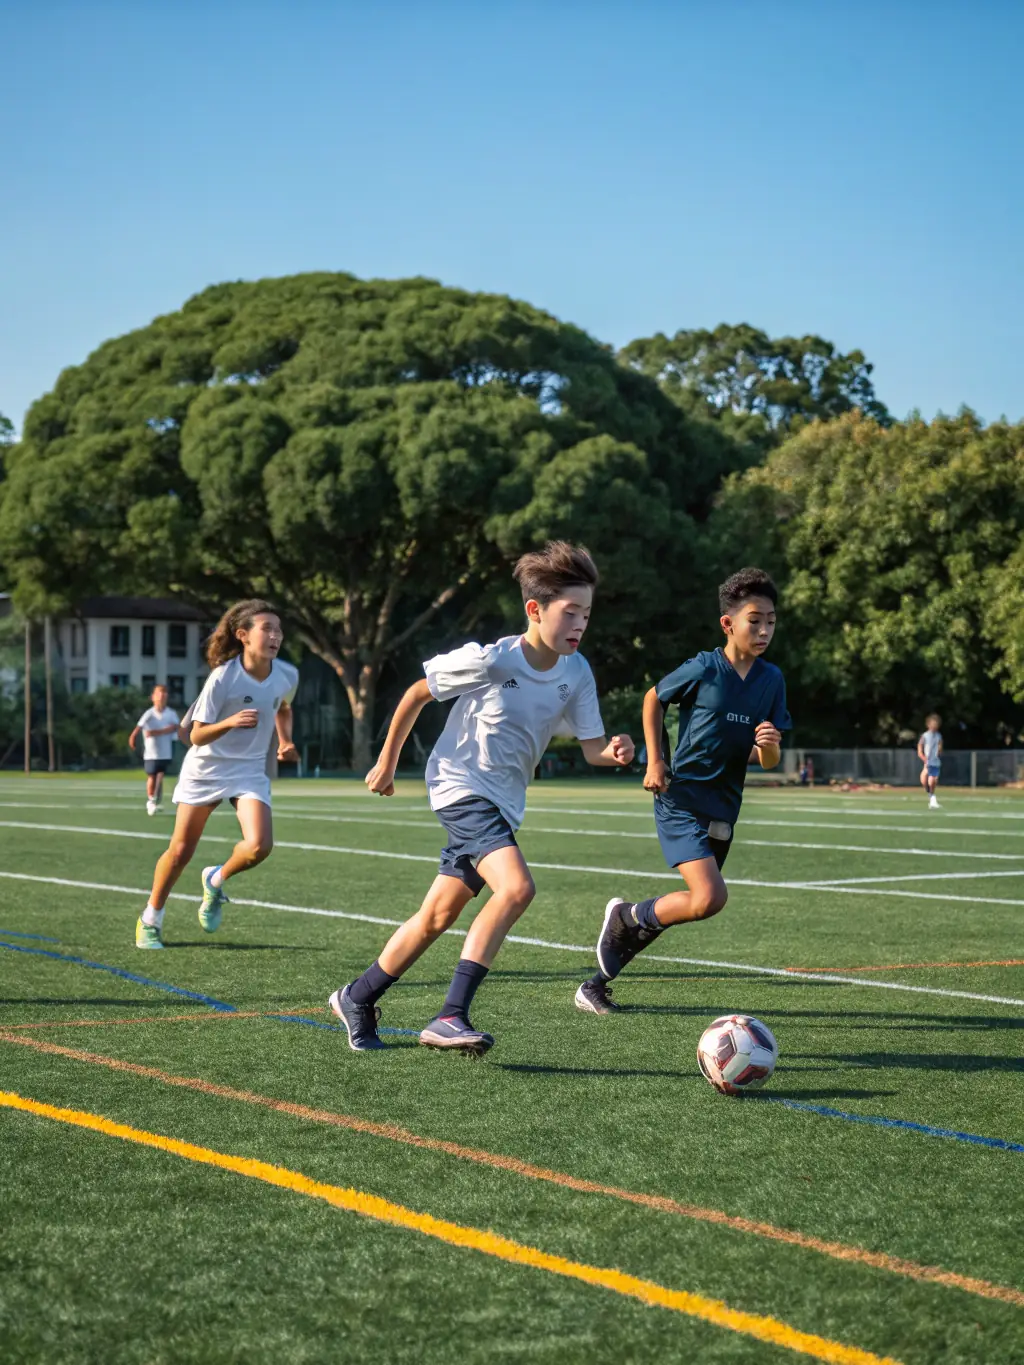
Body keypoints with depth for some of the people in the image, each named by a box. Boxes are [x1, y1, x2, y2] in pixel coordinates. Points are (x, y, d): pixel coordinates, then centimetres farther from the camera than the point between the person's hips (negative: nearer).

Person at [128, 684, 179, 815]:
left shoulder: (171, 714, -2)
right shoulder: (149, 714, -9)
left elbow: (174, 728, -17)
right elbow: (139, 726, -22)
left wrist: (157, 732, -28)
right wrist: (132, 737, -39)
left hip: (165, 753, 2)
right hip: (151, 753, -2)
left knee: (160, 778, 0)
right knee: (151, 778, 1)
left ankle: (156, 802, 12)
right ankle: (150, 801, 19)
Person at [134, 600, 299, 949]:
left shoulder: (287, 675, -8)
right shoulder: (223, 677, -21)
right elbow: (196, 736, -18)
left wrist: (285, 741, 1)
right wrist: (229, 722, -36)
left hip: (250, 771, 3)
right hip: (205, 769, -3)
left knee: (260, 845, -20)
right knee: (181, 850, 5)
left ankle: (216, 881, 13)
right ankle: (151, 919, 28)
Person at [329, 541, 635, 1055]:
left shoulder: (577, 673, -2)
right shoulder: (490, 660, -18)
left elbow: (591, 747, 0)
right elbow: (417, 693, -5)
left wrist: (614, 752, -24)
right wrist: (387, 761, 2)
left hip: (503, 803, 7)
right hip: (460, 786, -7)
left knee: (437, 917, 12)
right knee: (516, 886, -27)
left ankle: (356, 998, 30)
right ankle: (450, 1017, -23)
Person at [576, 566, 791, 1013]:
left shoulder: (771, 680, 4)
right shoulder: (703, 669, -10)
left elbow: (768, 762, 6)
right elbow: (653, 699, 8)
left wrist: (770, 746, -17)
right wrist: (654, 761, 0)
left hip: (723, 810, 6)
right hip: (682, 800, -6)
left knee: (687, 907, 10)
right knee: (709, 899, -23)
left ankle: (596, 983, 24)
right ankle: (626, 914, 4)